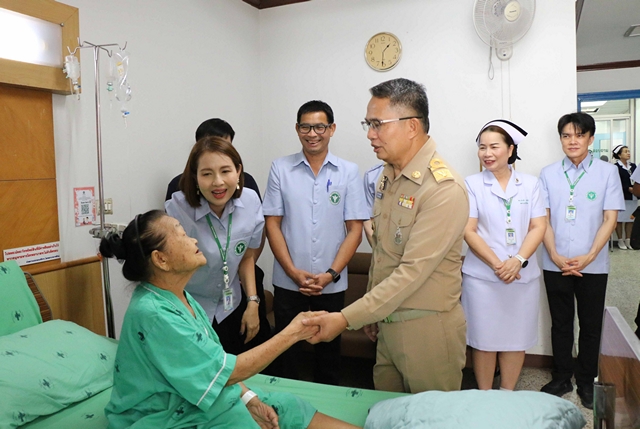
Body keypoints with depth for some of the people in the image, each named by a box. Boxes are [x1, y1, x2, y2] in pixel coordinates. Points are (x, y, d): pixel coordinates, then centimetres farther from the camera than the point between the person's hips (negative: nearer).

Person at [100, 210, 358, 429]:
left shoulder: (179, 297, 2)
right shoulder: (153, 313, -27)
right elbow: (226, 371, -24)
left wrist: (249, 399, -6)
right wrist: (292, 333, -18)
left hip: (204, 398, 8)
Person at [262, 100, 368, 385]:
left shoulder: (348, 172, -1)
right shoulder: (281, 168, 0)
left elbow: (355, 230, -2)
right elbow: (272, 225, -1)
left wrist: (330, 274, -11)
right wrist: (294, 272, -10)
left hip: (331, 284, 0)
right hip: (288, 282, 0)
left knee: (328, 352, 15)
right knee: (286, 353, 12)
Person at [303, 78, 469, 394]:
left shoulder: (444, 188, -21)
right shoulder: (387, 176, 8)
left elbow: (412, 272, -24)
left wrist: (346, 318, -23)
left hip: (428, 329, -7)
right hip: (387, 323, 7)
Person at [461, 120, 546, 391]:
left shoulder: (530, 184, 5)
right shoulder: (472, 184, -1)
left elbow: (538, 227, 0)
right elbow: (469, 231, -6)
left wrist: (518, 261, -15)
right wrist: (497, 264, -16)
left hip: (523, 276, 2)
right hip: (482, 276, -2)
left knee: (516, 339, 11)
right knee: (484, 340, 6)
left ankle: (507, 393, 30)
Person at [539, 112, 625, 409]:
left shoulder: (607, 172, -3)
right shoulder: (548, 174, 1)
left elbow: (610, 219, -4)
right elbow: (544, 219, 0)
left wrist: (588, 257, -14)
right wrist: (555, 256, -11)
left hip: (593, 266, -1)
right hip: (556, 265, 1)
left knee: (590, 326, 12)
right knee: (560, 323, 12)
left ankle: (586, 382, 29)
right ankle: (561, 378, 28)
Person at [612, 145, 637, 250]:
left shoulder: (633, 166, 13)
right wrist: (629, 189, -18)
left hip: (632, 197, 5)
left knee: (630, 219, 6)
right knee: (619, 219, 0)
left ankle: (628, 241, 15)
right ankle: (620, 241, 11)